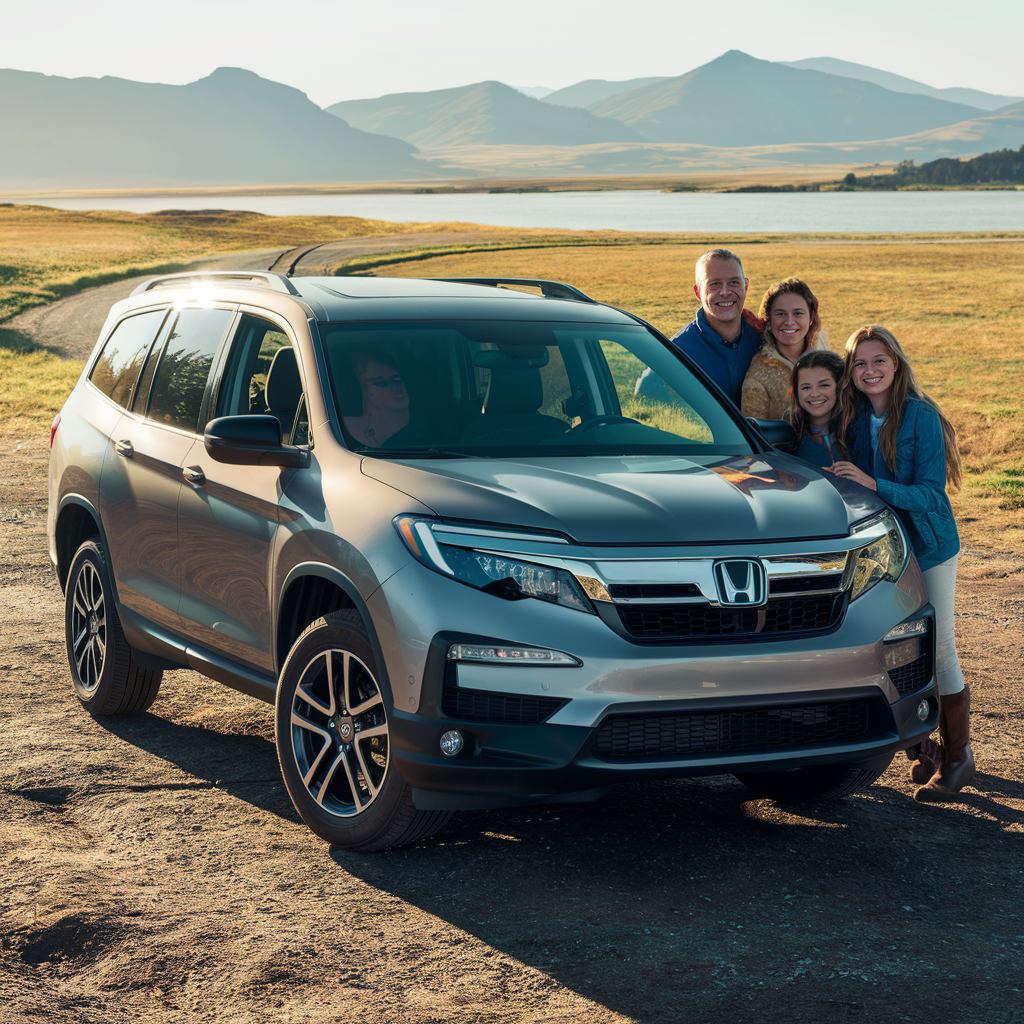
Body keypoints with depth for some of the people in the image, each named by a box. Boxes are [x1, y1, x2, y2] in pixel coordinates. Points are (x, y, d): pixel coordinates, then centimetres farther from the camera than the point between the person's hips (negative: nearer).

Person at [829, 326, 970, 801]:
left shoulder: (921, 417, -16)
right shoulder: (853, 419, 0)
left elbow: (930, 494, -21)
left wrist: (872, 484, -32)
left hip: (929, 547, -5)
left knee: (938, 649, -3)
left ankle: (957, 753, 11)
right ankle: (927, 747, 22)